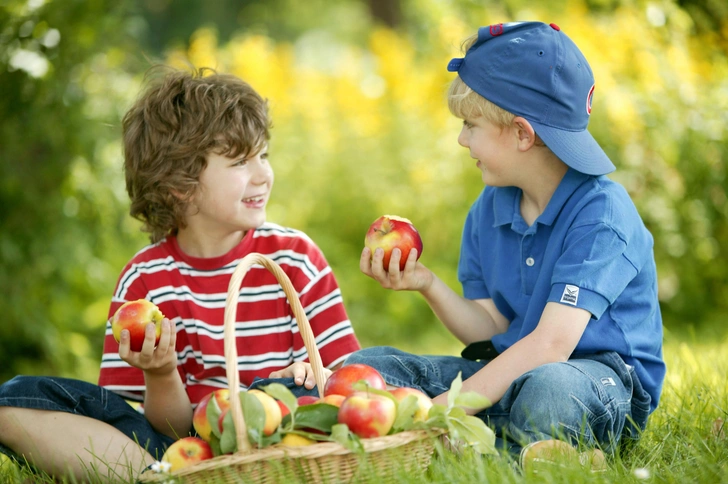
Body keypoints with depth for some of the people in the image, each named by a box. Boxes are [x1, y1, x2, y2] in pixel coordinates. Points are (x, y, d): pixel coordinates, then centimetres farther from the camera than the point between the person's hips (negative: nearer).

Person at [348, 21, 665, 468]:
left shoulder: (601, 212, -16)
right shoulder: (488, 212, 9)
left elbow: (551, 343, -25)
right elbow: (491, 331, 8)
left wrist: (452, 406, -27)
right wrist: (429, 286, -9)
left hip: (603, 375, -8)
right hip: (513, 371, 8)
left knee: (548, 389, -44)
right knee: (366, 366, -5)